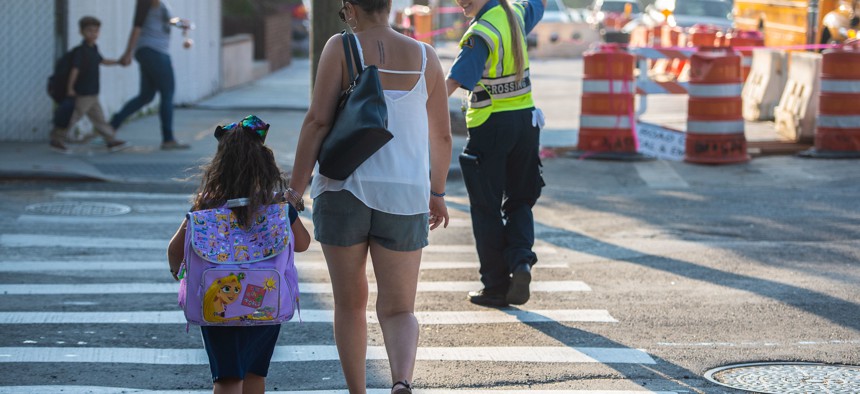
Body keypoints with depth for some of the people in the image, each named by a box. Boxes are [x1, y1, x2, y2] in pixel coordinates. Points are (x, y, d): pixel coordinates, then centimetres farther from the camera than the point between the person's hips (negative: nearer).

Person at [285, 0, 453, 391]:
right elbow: (442, 135, 12)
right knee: (397, 310, 5)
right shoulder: (425, 57, 5)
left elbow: (317, 120, -11)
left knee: (350, 303, 15)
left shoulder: (341, 47, -4)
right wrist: (437, 193, 26)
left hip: (343, 190, -1)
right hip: (403, 197, 2)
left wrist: (295, 190, -7)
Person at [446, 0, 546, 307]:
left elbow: (454, 81, -29)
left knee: (486, 209, 4)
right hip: (525, 120, 7)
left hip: (490, 126, -7)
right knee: (519, 201, 17)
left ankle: (496, 286, 6)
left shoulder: (480, 34, -17)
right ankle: (521, 262, -6)